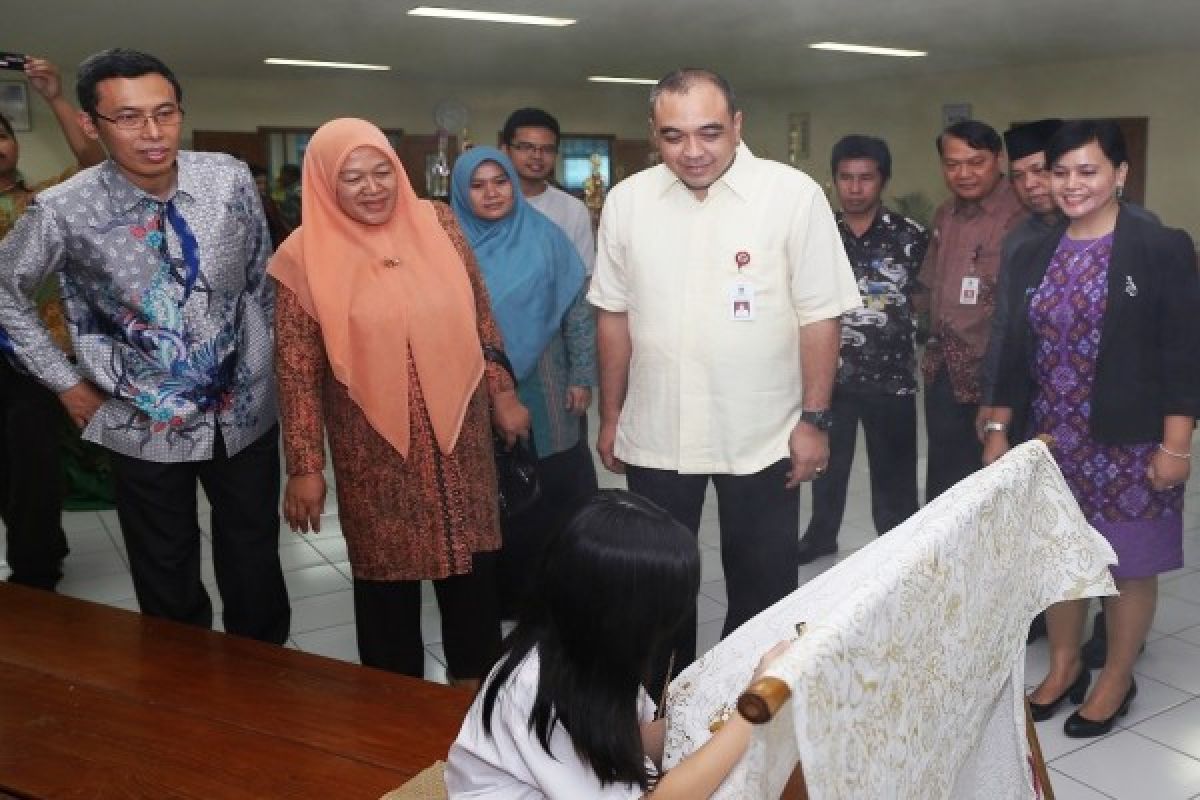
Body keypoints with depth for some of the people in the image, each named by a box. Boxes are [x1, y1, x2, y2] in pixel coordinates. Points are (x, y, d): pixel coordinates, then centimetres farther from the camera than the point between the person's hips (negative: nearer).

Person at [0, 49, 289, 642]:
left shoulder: (230, 180, -8)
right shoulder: (64, 212, -14)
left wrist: (279, 364, 8)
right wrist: (67, 382, 2)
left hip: (246, 411, 2)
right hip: (145, 426, -1)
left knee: (255, 570, 13)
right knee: (168, 586, 14)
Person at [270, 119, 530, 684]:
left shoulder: (436, 223, -1)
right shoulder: (306, 256, -8)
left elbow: (480, 316, 7)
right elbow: (296, 368, -7)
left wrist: (503, 395, 7)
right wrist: (305, 466, -8)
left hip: (458, 432, 3)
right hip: (375, 448, -2)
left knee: (471, 555, 14)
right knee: (388, 570, 10)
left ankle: (476, 678, 38)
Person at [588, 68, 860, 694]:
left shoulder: (794, 195, -10)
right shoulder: (627, 200, -1)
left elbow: (819, 317, -7)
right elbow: (614, 315, 6)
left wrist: (814, 419, -9)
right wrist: (610, 417, 7)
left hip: (763, 437, -2)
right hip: (655, 436, 3)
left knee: (762, 592, 12)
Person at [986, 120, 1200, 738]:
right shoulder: (1034, 256, 6)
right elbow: (1015, 350, 9)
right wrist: (999, 428, 6)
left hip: (1129, 442, -4)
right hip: (1052, 439, 4)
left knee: (1128, 563, 8)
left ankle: (1116, 680, 27)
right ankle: (1063, 666, 33)